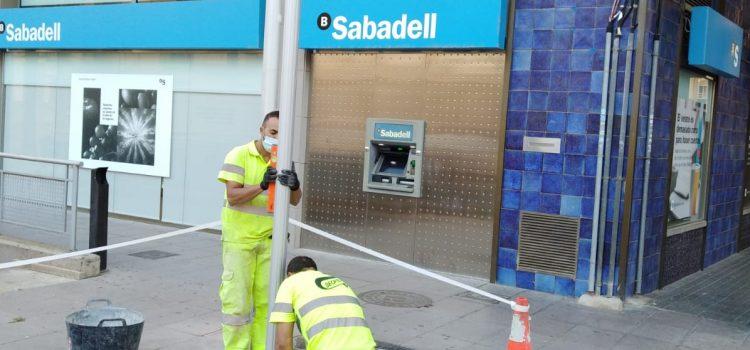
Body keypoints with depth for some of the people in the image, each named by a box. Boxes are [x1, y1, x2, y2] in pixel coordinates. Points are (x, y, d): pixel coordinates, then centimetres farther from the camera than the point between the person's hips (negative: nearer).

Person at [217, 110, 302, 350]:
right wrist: (262, 186, -28)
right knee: (237, 298, -2)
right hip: (239, 240, -4)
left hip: (268, 240, 4)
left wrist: (294, 186, -21)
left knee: (265, 299, 9)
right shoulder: (239, 155, -7)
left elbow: (294, 201, 1)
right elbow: (233, 196, -15)